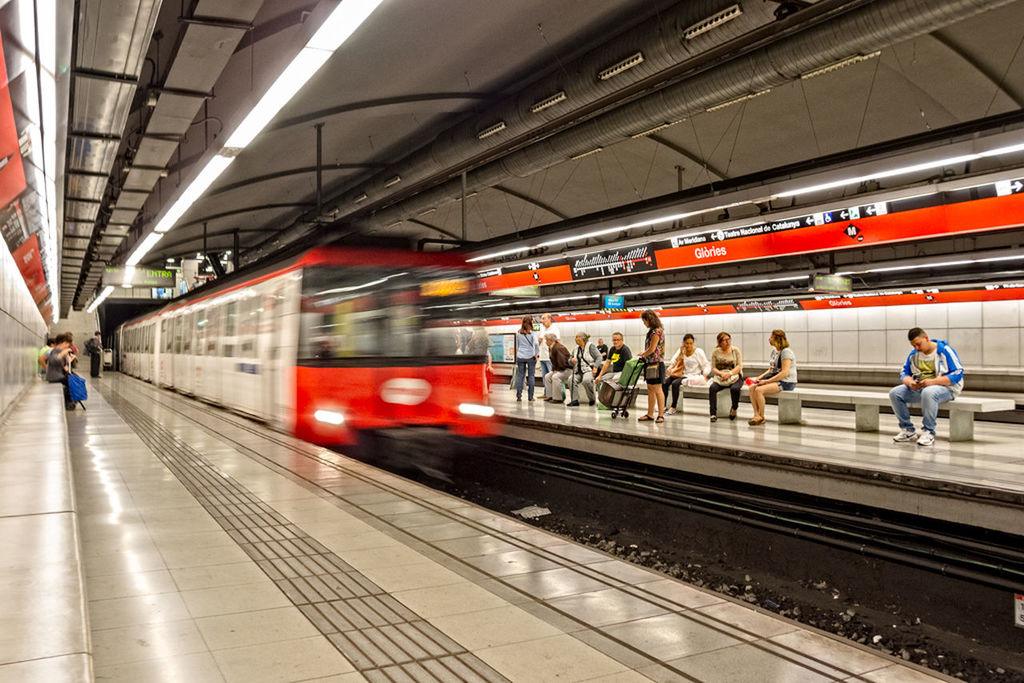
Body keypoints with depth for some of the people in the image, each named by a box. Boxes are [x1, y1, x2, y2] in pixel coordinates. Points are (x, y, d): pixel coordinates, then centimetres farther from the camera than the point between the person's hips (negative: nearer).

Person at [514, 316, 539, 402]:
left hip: (520, 357, 3)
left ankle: (518, 396, 5)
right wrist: (536, 354, -6)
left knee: (520, 376, 6)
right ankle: (530, 396, 5)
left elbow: (517, 345, 12)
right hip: (530, 357, -3)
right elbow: (536, 343, -18)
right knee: (531, 376, 4)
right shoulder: (532, 333, -6)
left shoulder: (518, 333, 6)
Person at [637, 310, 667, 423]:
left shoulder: (656, 331, -13)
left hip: (656, 364, -10)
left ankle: (661, 415, -2)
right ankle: (650, 415, 16)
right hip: (650, 364, 10)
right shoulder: (652, 331, 16)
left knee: (657, 390, -6)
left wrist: (642, 355, -3)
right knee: (650, 390, 11)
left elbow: (652, 349, -16)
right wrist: (644, 355, 10)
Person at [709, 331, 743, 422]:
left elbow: (739, 366, -4)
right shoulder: (715, 352, 5)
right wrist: (721, 373, -18)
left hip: (735, 377, -1)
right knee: (712, 388, -30)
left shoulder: (735, 350, 3)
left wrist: (729, 373, -20)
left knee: (734, 388, -34)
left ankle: (734, 409, -6)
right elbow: (713, 368, 2)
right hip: (720, 378, 1)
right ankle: (713, 414, -28)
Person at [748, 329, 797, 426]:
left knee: (759, 390, -27)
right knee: (752, 387, -12)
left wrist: (767, 381, -22)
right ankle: (756, 415, -18)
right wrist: (761, 376, 3)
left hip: (786, 382, -9)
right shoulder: (774, 350, 15)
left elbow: (784, 373, -22)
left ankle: (762, 417, -13)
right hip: (775, 379, 9)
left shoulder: (786, 352, -14)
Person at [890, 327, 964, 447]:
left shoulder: (944, 350, -11)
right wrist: (910, 382, -14)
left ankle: (928, 433, -28)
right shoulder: (913, 354, 8)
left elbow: (957, 374, -16)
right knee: (894, 393, -14)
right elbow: (904, 373, 12)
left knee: (928, 393, -41)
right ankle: (908, 430, -7)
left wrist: (932, 382, -27)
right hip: (919, 387, 7)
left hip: (945, 387, -7)